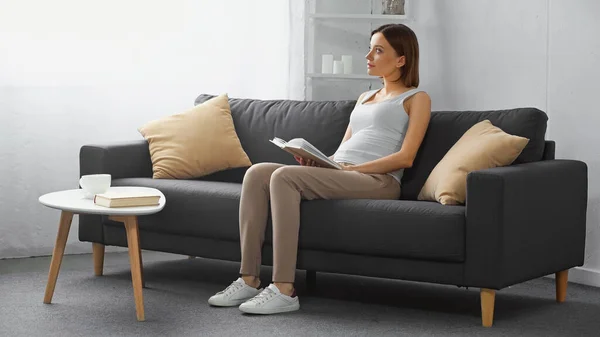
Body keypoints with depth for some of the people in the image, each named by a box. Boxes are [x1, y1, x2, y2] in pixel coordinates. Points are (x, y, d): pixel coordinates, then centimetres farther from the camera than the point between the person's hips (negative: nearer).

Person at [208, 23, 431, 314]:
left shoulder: (417, 99, 9)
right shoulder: (365, 98, 31)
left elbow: (405, 157, -4)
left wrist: (352, 168, -14)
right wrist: (316, 159, 1)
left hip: (378, 180, -7)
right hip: (337, 175, 7)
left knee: (285, 176, -30)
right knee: (257, 173, -17)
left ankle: (284, 290, -35)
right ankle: (248, 280, -23)